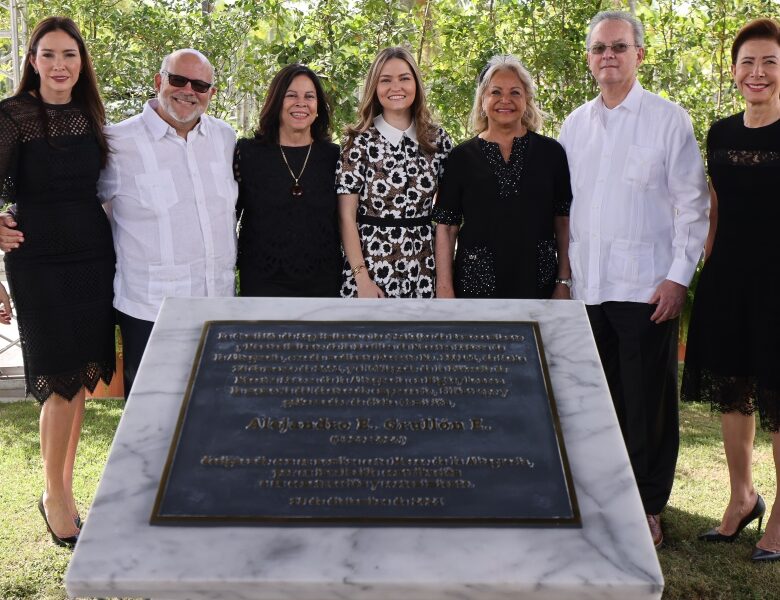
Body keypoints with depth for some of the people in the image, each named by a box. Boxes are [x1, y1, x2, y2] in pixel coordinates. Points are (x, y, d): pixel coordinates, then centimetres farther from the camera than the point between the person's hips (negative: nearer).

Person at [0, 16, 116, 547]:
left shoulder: (90, 117, 8)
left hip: (94, 259, 5)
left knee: (80, 380, 8)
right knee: (62, 383, -3)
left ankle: (64, 487, 23)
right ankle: (55, 497, 16)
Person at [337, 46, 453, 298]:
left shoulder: (438, 139, 3)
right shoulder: (360, 141, -5)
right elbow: (346, 216, -7)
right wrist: (361, 277, -13)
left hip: (423, 270, 3)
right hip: (371, 265, -2)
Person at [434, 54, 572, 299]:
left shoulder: (550, 152, 5)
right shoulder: (461, 157, 4)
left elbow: (564, 222, 5)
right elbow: (446, 227, 2)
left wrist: (564, 283, 0)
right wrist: (444, 288, -5)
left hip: (539, 285, 1)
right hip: (475, 285, 0)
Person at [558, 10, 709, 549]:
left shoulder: (669, 120, -1)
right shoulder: (574, 125, 12)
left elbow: (693, 203, -3)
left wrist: (679, 276, -9)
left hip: (646, 287, -4)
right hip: (587, 287, 4)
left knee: (648, 403, 3)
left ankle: (649, 507, 17)